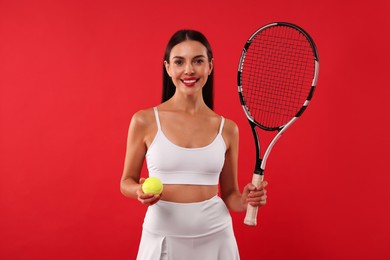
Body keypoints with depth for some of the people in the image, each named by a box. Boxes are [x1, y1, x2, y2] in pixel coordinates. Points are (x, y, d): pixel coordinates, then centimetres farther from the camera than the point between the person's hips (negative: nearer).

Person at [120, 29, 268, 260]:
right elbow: (127, 182, 3)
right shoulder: (145, 121, -7)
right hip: (162, 238, -1)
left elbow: (229, 194, 8)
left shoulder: (227, 128, -2)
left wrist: (246, 200, -13)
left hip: (215, 237, 2)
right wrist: (140, 191, -19)